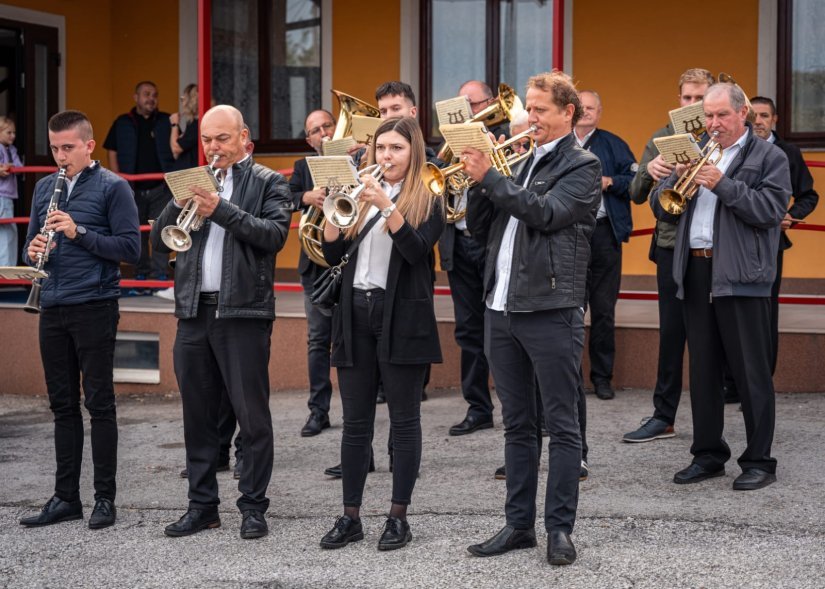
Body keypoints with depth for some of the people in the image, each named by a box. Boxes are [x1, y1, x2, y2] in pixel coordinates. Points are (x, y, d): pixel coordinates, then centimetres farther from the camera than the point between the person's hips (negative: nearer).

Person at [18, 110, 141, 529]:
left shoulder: (112, 187, -4)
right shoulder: (44, 188, 13)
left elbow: (130, 249, -9)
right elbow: (31, 246, 18)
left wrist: (79, 233, -18)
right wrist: (33, 251, -5)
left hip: (94, 307, -5)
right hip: (53, 307, 5)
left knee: (99, 403, 1)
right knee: (63, 404, 10)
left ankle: (105, 498, 9)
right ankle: (66, 496, 18)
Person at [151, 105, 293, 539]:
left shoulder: (268, 183, 3)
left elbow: (275, 234, -14)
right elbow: (160, 241, 7)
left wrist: (221, 210, -21)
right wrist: (181, 201, -10)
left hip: (244, 312, -5)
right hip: (193, 312, 5)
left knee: (252, 414, -1)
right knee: (197, 415, 10)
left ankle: (253, 507, 7)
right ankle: (202, 505, 18)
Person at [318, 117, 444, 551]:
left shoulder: (427, 201, 0)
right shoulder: (360, 196, 13)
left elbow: (417, 250, -17)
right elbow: (333, 255, 6)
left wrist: (386, 206, -24)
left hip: (401, 318, -4)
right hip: (355, 313, 4)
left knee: (404, 420, 1)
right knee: (355, 422, 6)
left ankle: (399, 517, 6)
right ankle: (350, 516, 12)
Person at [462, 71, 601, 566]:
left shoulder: (583, 166, -2)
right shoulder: (520, 162, 16)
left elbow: (546, 212, -19)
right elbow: (480, 228, 14)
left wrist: (489, 177, -17)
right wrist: (480, 179, -2)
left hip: (551, 310, -7)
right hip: (501, 308, 7)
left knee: (562, 425, 0)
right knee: (517, 425, 12)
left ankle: (560, 528, 6)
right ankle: (519, 524, 19)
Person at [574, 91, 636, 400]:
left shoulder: (613, 145, 9)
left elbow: (635, 180, 2)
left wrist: (609, 182, -13)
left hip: (603, 233, 0)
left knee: (604, 309, 3)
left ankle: (602, 376, 11)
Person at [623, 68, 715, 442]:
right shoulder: (662, 138, 8)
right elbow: (637, 195, 6)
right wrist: (648, 169, -15)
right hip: (672, 246, 3)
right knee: (671, 333, 7)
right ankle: (663, 416, 14)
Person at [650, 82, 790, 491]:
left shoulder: (768, 158, 2)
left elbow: (772, 209, -12)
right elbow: (660, 207, 13)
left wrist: (723, 185, -17)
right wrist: (677, 177, -5)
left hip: (741, 275, -6)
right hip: (695, 272, 6)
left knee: (750, 373, -3)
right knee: (702, 370, 10)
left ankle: (759, 461, 4)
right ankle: (708, 454, 19)